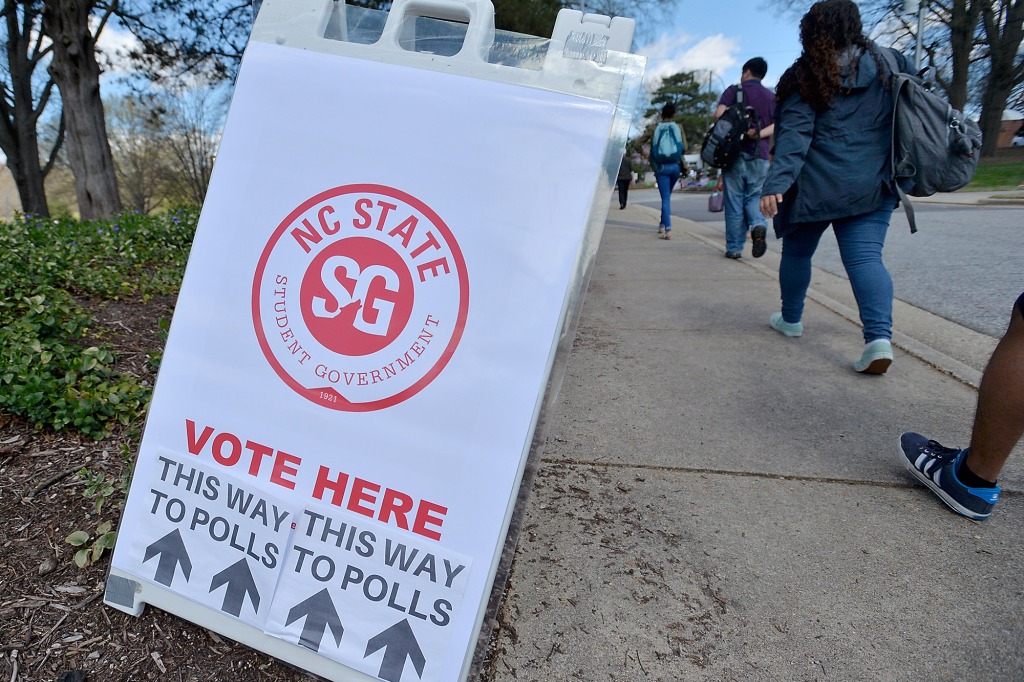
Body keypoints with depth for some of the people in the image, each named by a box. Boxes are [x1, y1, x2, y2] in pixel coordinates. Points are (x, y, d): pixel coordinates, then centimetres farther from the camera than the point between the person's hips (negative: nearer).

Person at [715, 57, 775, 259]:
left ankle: (734, 248, 5)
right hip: (760, 156, 3)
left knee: (734, 202, 2)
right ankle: (758, 225, -17)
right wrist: (759, 133, -10)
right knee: (754, 197, 13)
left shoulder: (734, 90, 3)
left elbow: (719, 114, -11)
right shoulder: (772, 97, 14)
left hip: (736, 153, -3)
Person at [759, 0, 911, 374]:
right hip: (873, 185, 3)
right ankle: (879, 335, -22)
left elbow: (795, 134, -15)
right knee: (866, 257, -3)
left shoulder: (805, 77, -4)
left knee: (797, 251, 17)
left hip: (816, 185, -2)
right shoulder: (890, 64, 6)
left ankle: (791, 319, 32)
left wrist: (776, 183, -22)